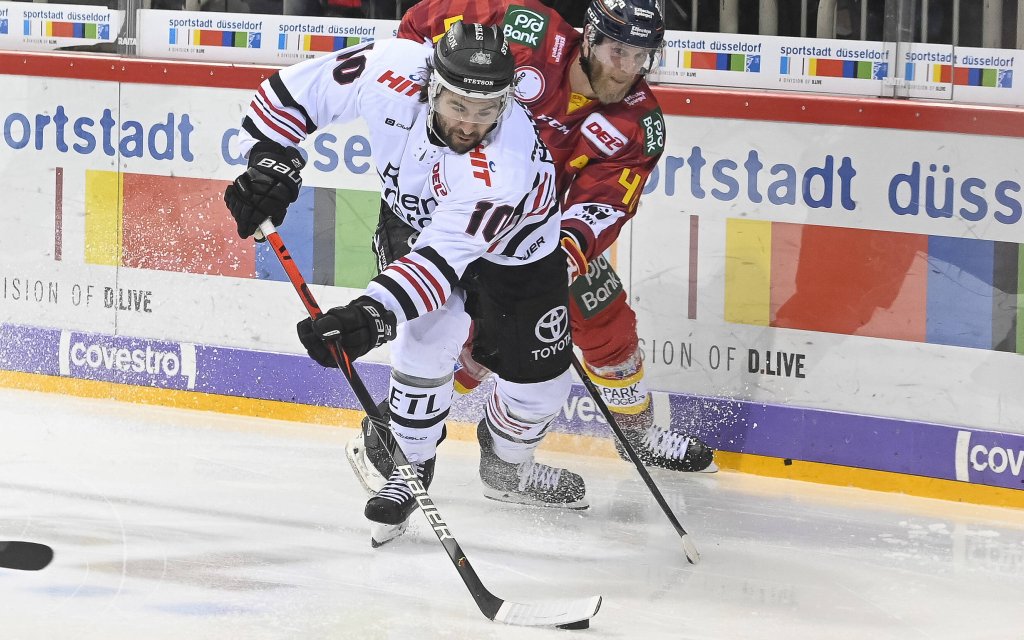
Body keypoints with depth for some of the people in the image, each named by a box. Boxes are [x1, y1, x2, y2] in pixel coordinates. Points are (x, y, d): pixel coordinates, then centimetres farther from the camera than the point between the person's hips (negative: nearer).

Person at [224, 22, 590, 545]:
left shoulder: (507, 167, -44)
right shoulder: (392, 72, -35)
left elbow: (444, 257, -48)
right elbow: (296, 89, -20)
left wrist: (375, 313, -58)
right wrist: (271, 161, -26)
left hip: (516, 253, -1)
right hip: (413, 218, 1)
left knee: (539, 379, 4)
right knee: (429, 340, -20)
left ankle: (505, 466, 35)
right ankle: (408, 466, 3)